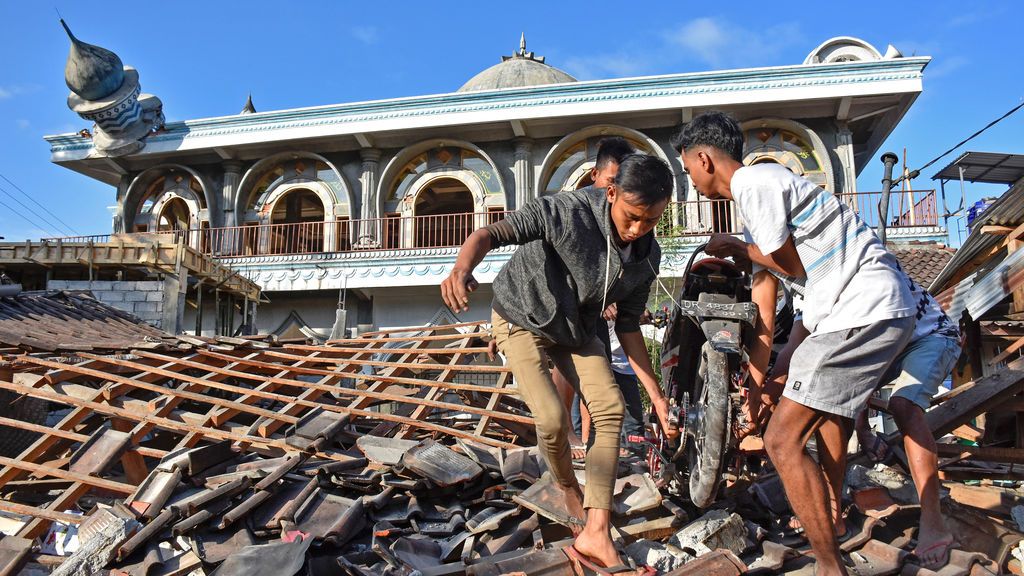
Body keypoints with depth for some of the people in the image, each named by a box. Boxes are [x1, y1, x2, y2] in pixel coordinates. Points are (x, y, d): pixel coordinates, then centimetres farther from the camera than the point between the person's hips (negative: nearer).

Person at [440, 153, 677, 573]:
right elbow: (492, 233, -40)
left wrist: (656, 395, -6)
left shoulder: (647, 256, -14)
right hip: (522, 318, -5)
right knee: (552, 419, -18)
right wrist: (462, 267, -64)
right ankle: (568, 489, 16)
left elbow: (628, 326, -4)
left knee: (610, 409, -11)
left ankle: (595, 535, -7)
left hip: (576, 329, 5)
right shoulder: (567, 212, -32)